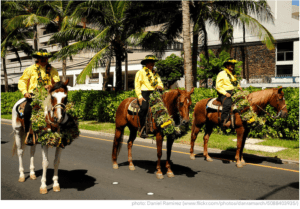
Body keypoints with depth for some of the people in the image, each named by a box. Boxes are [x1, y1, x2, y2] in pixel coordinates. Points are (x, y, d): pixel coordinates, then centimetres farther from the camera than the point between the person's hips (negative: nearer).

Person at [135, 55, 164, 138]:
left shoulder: (155, 73, 23)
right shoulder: (141, 72, 6)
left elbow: (160, 83, 24)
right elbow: (137, 85, -1)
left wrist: (160, 86, -1)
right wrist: (139, 96, -12)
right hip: (144, 93, -6)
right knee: (144, 108, -28)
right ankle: (143, 130, -24)